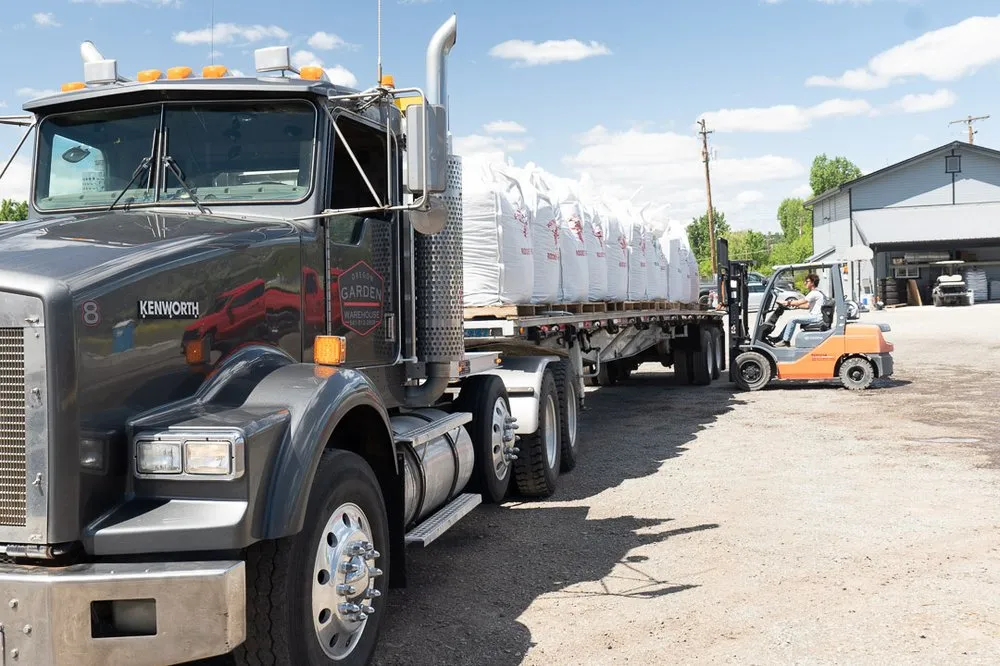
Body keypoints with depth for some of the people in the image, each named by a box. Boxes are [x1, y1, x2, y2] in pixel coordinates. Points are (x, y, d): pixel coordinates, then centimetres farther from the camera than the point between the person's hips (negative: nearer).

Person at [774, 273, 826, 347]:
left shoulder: (814, 293, -14)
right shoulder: (816, 292, 19)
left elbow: (800, 302, -19)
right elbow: (808, 306, 23)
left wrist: (788, 303, -10)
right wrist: (795, 305, 14)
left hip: (816, 317, -11)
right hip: (815, 316, 11)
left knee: (793, 320, -19)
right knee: (791, 320, 9)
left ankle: (785, 341, -16)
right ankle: (780, 338, 6)